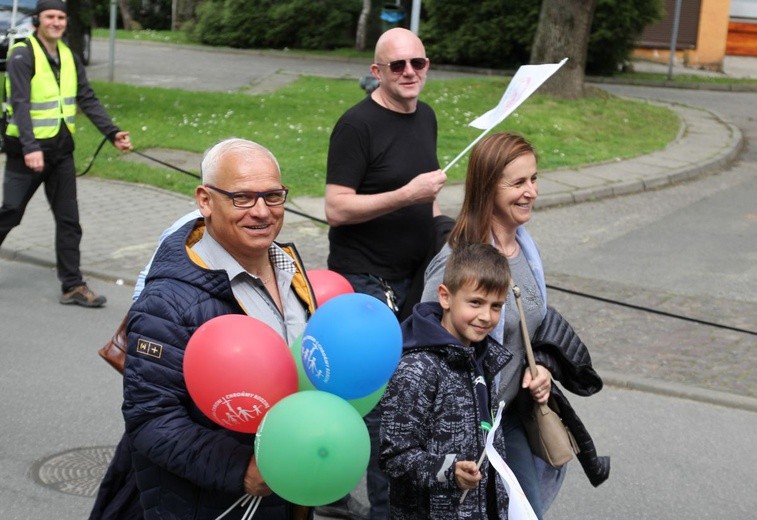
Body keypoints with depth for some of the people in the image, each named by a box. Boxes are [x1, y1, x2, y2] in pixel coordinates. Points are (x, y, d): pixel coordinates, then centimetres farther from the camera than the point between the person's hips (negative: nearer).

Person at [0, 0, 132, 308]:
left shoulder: (68, 56, 8)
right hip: (27, 150, -6)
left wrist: (112, 133, -2)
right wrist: (30, 148, -33)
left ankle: (72, 286, 10)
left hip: (61, 148, 6)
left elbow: (87, 99, 9)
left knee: (68, 220, 5)